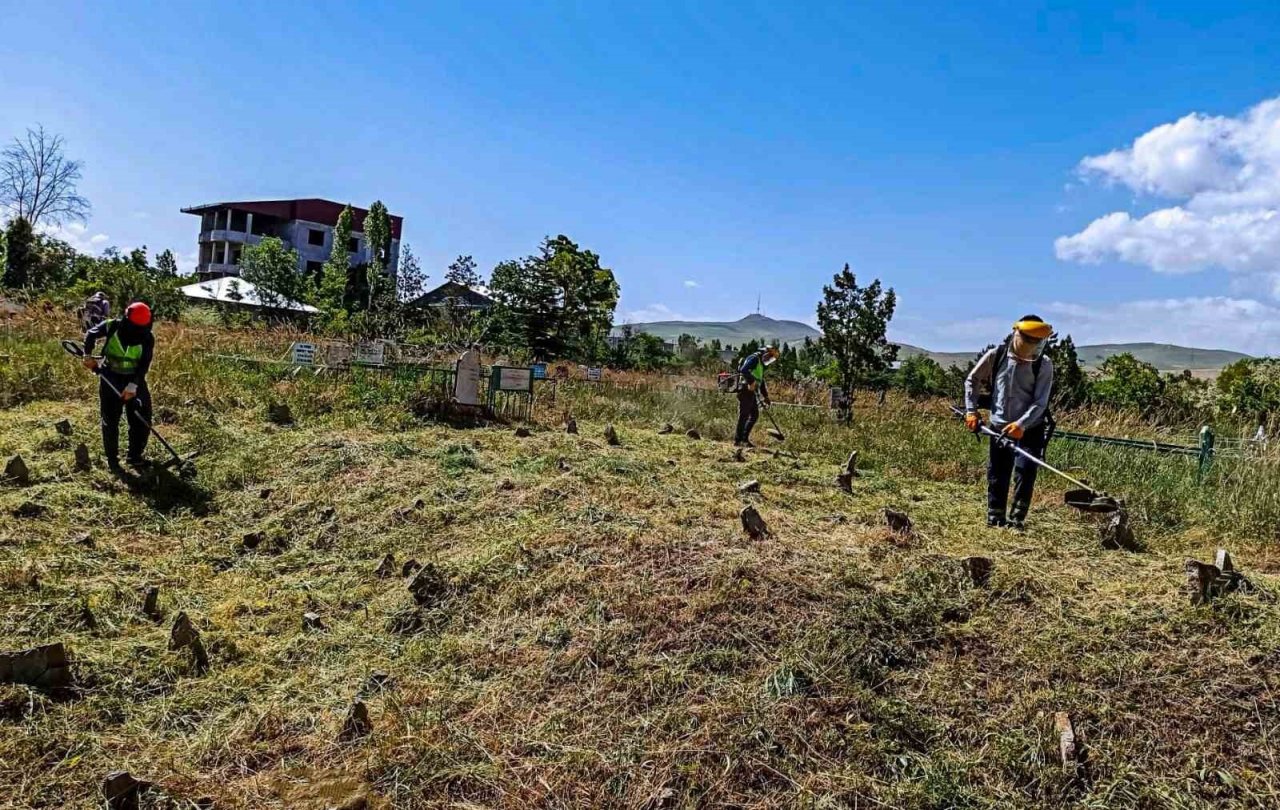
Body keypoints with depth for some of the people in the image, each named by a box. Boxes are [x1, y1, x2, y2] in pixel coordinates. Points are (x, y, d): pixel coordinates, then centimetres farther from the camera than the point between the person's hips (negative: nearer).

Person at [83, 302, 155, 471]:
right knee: (110, 420, 6)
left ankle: (135, 456, 15)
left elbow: (144, 365, -19)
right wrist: (88, 355, -8)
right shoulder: (111, 327, -14)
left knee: (142, 419, -1)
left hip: (135, 380, 0)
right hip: (110, 379, 0)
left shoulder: (147, 338, -15)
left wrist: (133, 386, -28)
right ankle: (112, 458, 19)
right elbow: (91, 335, 5)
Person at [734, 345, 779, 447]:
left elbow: (761, 382, 29)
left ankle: (744, 438, 17)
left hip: (751, 392, 10)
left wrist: (765, 396, 24)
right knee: (744, 415, -8)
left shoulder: (761, 364, 23)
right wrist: (751, 381, -30)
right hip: (746, 390, -10)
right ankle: (738, 440, -5)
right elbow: (743, 370, -24)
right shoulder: (754, 358, -8)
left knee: (755, 415, 11)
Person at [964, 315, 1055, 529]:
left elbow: (1040, 402, -15)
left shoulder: (1044, 365, -10)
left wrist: (1021, 424, -28)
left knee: (1025, 473, -11)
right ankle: (995, 518, 20)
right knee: (997, 475, 7)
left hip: (1029, 430, -2)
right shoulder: (996, 356, -6)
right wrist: (971, 411, -1)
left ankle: (1017, 520, 0)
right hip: (999, 427, 2)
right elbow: (971, 381, 7)